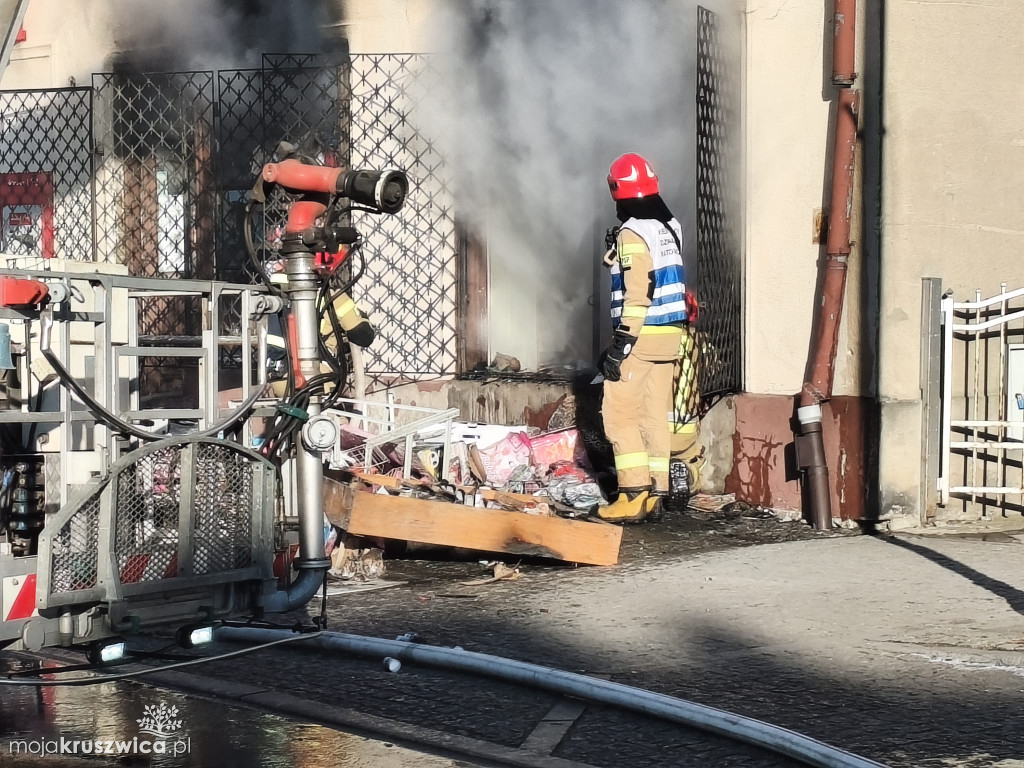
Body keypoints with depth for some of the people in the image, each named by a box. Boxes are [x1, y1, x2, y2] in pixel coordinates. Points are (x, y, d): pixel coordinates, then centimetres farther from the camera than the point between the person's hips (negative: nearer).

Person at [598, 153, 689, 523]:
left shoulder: (632, 234, -15)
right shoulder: (669, 227, 11)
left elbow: (637, 295, -20)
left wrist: (620, 344, -20)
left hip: (642, 336, -8)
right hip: (671, 334, 8)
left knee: (620, 413, -4)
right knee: (653, 414, 11)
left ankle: (633, 496, -10)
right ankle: (654, 492, 12)